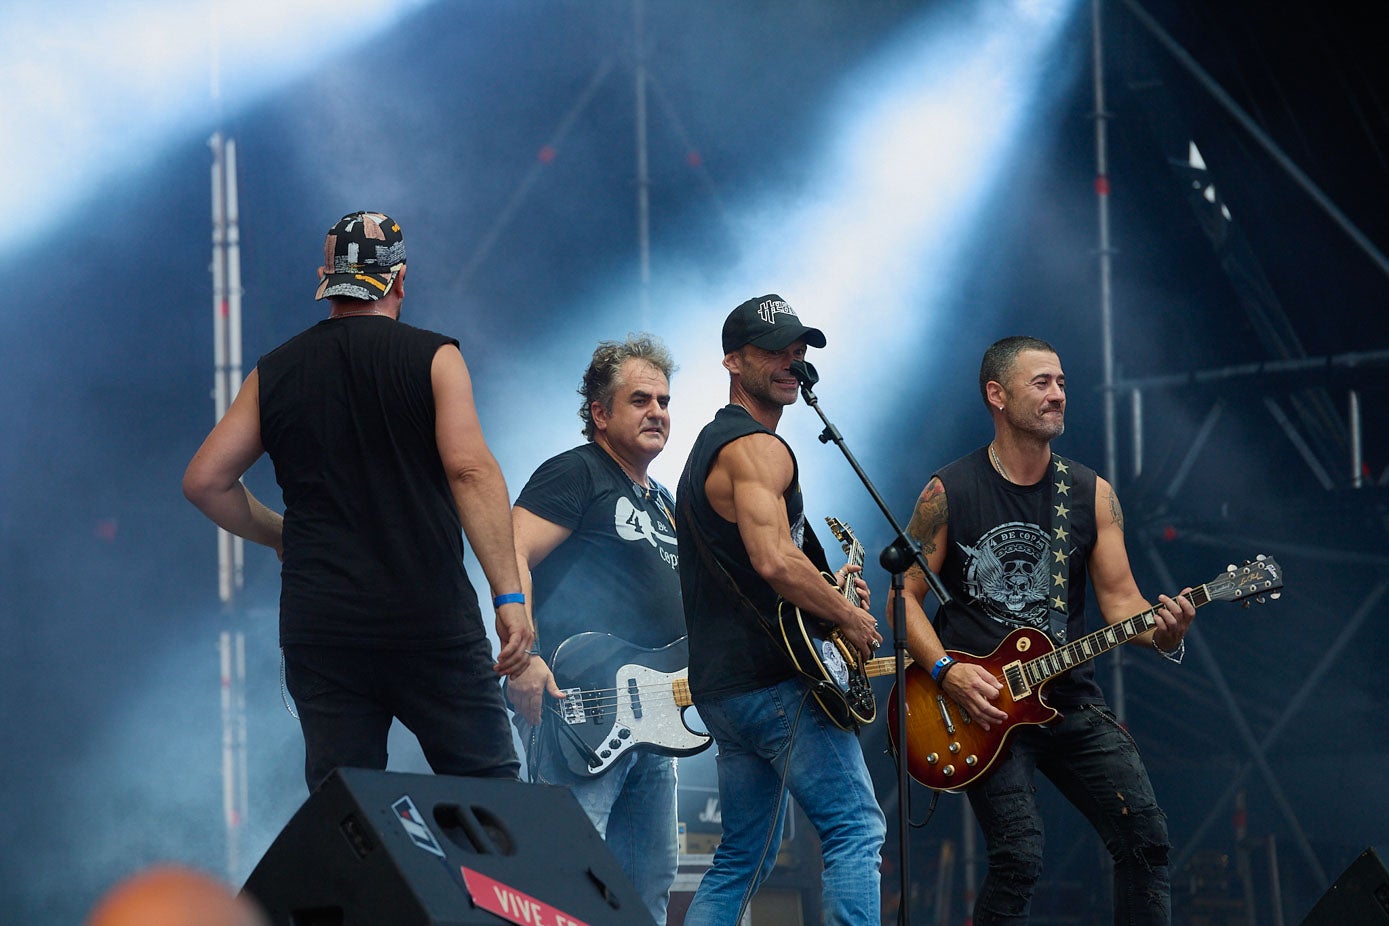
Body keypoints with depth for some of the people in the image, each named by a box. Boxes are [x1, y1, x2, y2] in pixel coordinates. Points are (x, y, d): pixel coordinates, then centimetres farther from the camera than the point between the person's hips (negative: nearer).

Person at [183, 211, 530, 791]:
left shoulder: (274, 373, 9)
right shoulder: (432, 357, -1)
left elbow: (204, 480, 7)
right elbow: (470, 468, -12)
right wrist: (509, 596, -14)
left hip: (320, 630, 3)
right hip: (431, 623, -3)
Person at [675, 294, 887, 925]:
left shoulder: (710, 446, 23)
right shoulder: (758, 447, -11)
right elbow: (774, 560, -27)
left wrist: (827, 589, 21)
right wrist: (850, 618, -14)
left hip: (720, 685, 10)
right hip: (774, 682, -10)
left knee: (743, 860, 13)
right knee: (856, 830, -11)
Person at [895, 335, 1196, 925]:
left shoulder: (1091, 494, 7)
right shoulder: (949, 493, -2)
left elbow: (1120, 598, 4)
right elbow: (906, 597, 0)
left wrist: (1160, 631, -18)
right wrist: (946, 672, -15)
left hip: (1069, 697, 4)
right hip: (980, 705, -4)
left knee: (1144, 836, -7)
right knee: (1019, 855, -19)